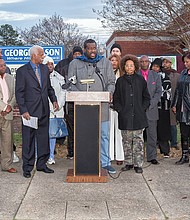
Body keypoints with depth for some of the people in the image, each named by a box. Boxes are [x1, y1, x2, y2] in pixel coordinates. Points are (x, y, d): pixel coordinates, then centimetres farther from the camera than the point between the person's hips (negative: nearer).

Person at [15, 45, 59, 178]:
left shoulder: (45, 69, 11)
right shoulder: (22, 71, -6)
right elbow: (19, 93, -7)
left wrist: (54, 100, 3)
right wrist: (23, 110, -14)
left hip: (44, 111, 5)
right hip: (30, 111, -5)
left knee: (43, 138, 11)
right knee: (28, 140, 2)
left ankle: (42, 164, 23)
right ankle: (27, 167, 13)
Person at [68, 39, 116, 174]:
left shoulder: (105, 62, 13)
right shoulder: (75, 63, 10)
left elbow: (111, 82, 11)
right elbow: (71, 84, 6)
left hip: (101, 105, 1)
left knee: (104, 135, 3)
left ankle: (105, 162, 13)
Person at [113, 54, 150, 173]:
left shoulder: (140, 80, 7)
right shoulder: (120, 81, 8)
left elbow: (146, 97, 11)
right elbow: (116, 99, 10)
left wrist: (142, 109, 1)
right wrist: (120, 110, -2)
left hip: (138, 116, -1)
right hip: (125, 117, 1)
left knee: (138, 141, 1)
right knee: (127, 141, 7)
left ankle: (138, 164, 8)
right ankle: (129, 163, 18)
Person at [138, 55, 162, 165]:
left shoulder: (156, 76, 12)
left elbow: (159, 92, 6)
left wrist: (150, 104, -7)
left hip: (151, 109, 2)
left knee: (152, 134, 3)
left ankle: (152, 156, 11)